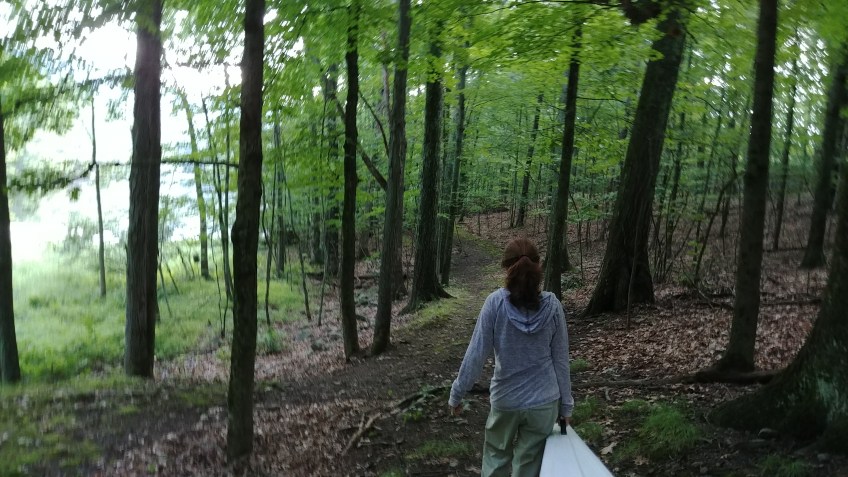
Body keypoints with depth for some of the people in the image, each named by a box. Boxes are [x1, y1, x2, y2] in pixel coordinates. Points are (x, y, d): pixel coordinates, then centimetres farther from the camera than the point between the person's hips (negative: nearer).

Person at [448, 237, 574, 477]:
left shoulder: (495, 302, -14)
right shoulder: (552, 305, -8)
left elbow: (476, 353, -12)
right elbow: (560, 360, -2)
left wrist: (457, 393, -1)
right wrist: (566, 405, 8)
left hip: (505, 400, -1)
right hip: (543, 401, 1)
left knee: (496, 455, 22)